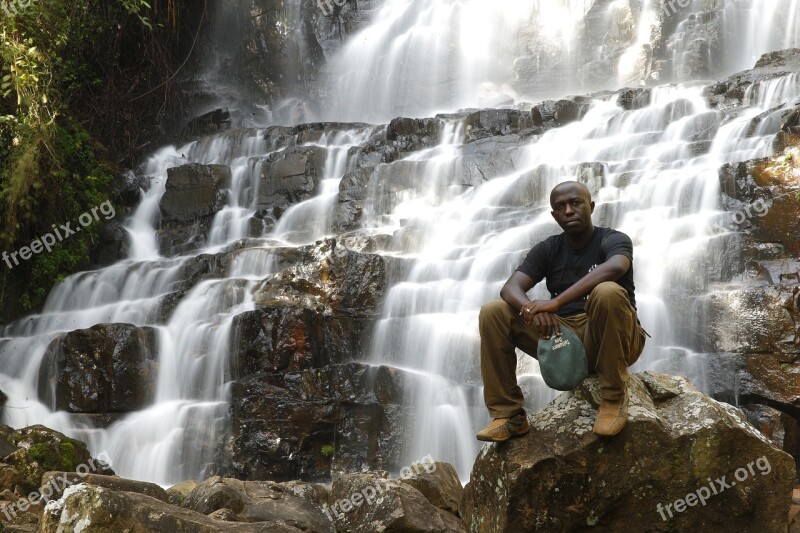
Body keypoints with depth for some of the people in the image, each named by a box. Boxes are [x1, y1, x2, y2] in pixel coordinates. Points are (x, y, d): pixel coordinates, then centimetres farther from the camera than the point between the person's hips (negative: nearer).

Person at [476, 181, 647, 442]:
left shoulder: (613, 240, -6)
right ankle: (508, 414, -10)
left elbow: (614, 267, -31)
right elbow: (510, 288, -6)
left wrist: (556, 302, -38)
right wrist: (532, 308, -30)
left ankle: (614, 396, -21)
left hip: (610, 340, -4)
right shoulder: (547, 249, 8)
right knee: (493, 312, -10)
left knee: (607, 291, -35)